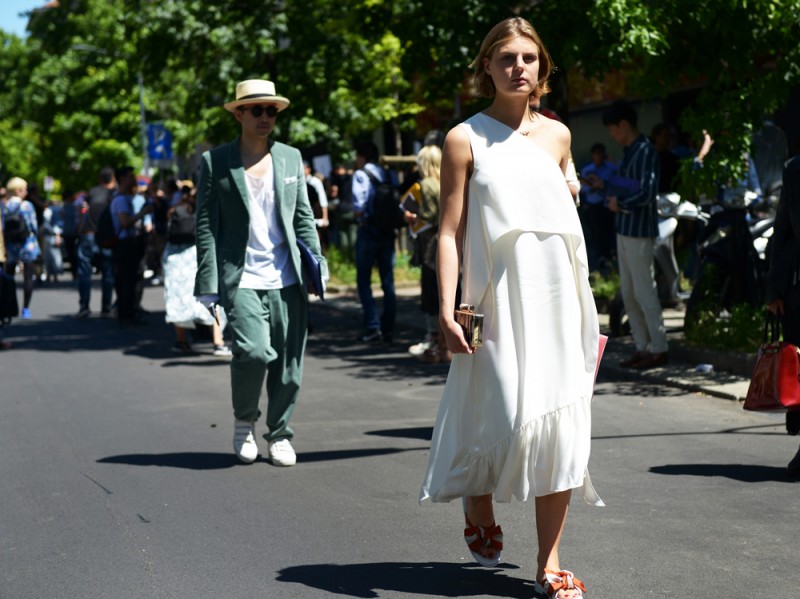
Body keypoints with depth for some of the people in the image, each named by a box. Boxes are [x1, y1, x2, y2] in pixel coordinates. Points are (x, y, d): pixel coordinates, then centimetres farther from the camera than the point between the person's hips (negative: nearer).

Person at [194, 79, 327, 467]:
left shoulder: (291, 158, 13)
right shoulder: (216, 162, 3)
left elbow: (303, 217, 15)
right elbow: (206, 225, 1)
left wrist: (317, 263, 4)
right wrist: (208, 284, -6)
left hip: (287, 280, 3)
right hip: (242, 279, -3)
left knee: (288, 363, 2)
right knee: (253, 352, -17)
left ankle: (279, 434, 20)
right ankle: (244, 421, 10)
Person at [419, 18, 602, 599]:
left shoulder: (557, 135, 12)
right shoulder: (466, 139, 0)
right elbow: (450, 230, -3)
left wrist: (584, 304, 16)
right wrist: (447, 309, -13)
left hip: (558, 296, 4)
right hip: (500, 296, -4)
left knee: (561, 425, 0)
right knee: (507, 416, -8)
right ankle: (478, 508, 26)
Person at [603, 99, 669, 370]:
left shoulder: (645, 152, -14)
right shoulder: (628, 152, 15)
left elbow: (646, 193, -22)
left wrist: (619, 203, -12)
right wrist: (609, 191, 7)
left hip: (639, 230, -10)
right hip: (625, 229, 10)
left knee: (644, 291, -5)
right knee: (629, 293, 12)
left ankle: (658, 349, 2)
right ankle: (642, 347, 18)